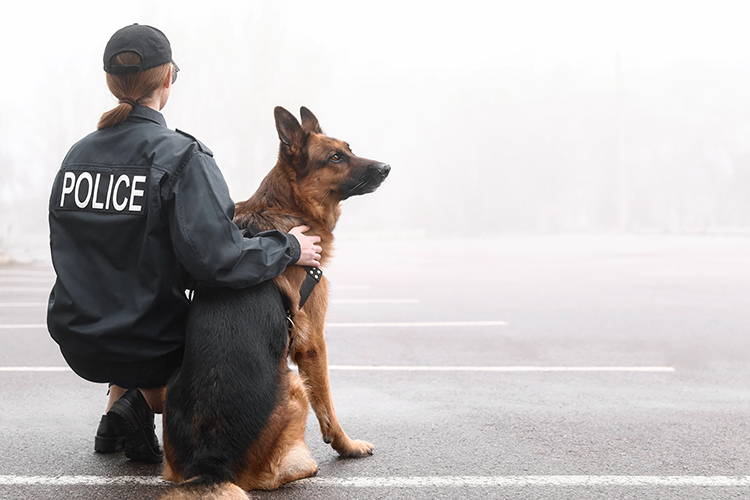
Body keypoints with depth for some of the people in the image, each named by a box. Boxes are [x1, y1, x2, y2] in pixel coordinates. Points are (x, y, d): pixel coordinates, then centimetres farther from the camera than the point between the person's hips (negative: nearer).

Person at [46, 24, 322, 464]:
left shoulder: (78, 154, 2)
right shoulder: (181, 156, -16)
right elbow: (218, 259, -25)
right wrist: (289, 247, -9)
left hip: (78, 342, 6)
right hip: (145, 346, -6)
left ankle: (118, 405, 21)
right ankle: (145, 400, 2)